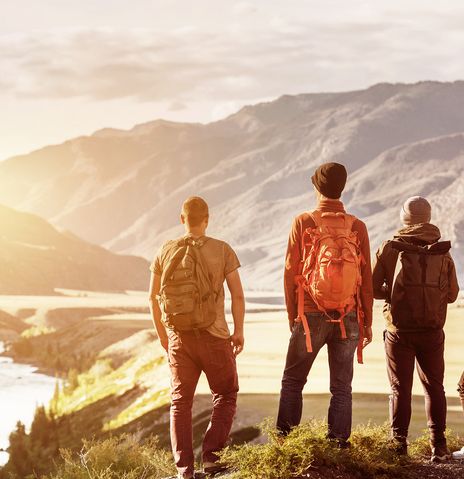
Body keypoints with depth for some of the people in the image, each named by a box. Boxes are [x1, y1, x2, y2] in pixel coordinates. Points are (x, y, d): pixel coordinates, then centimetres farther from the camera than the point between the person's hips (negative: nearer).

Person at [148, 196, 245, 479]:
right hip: (214, 336, -2)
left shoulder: (166, 252, 0)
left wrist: (162, 334, 19)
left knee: (181, 401, 11)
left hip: (179, 337, 2)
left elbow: (154, 298, 6)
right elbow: (238, 295, -8)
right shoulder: (222, 250, -7)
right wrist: (239, 331, 5)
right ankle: (212, 455, 0)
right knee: (226, 395, 15)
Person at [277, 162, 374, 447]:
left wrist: (292, 315, 8)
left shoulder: (303, 223, -5)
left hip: (310, 316, -1)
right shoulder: (357, 227, 0)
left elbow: (291, 272, -3)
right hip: (348, 319, 2)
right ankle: (339, 444, 8)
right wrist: (367, 323, 9)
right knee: (342, 388, 9)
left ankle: (286, 438, 8)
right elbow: (366, 279, 1)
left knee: (292, 381, 11)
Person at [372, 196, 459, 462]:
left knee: (400, 389, 7)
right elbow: (452, 294, 6)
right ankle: (439, 446, 8)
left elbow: (373, 288, -5)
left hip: (399, 330, -1)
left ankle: (399, 443, 4)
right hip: (432, 332, 1)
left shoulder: (390, 249, -5)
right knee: (434, 387, 12)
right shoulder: (443, 253, -1)